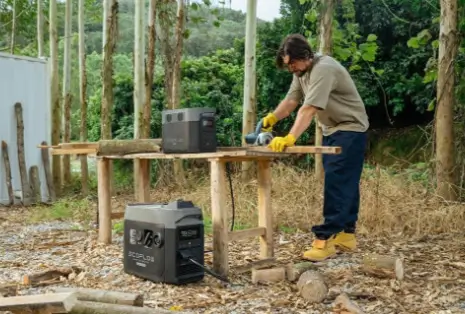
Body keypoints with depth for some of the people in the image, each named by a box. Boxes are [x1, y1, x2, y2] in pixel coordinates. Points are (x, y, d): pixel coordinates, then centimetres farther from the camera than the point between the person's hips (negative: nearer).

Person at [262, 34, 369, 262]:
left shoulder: (323, 69, -25)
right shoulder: (301, 71, 6)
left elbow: (308, 109, -34)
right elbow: (291, 100, -1)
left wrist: (290, 138, -41)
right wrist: (272, 118, -19)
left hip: (350, 129, -9)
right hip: (331, 130, 9)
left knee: (337, 183, -15)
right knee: (344, 184, 11)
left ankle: (325, 239, -17)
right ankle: (346, 235, 18)